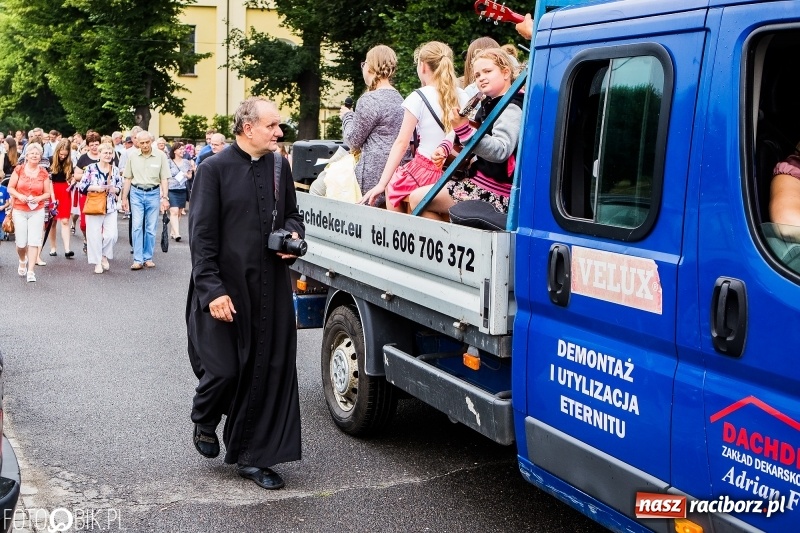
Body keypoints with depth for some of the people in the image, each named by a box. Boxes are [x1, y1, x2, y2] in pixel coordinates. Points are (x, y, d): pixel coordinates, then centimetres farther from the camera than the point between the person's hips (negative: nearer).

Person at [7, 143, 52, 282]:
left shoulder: (44, 173, 1)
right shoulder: (19, 170, -2)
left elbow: (48, 193, 6)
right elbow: (10, 188, 1)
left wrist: (39, 198, -13)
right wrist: (19, 196, -16)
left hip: (37, 211, 0)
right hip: (19, 210, 0)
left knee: (34, 241, -6)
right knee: (21, 242, 2)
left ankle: (31, 271, -1)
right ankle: (22, 261, 35)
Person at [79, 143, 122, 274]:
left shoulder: (115, 170, 8)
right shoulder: (91, 168, -3)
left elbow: (120, 187, 15)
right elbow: (82, 185, -5)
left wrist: (115, 189, -7)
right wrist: (96, 187, -17)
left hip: (111, 208, 3)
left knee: (111, 235, -5)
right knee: (95, 235, 1)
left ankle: (104, 256, 21)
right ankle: (97, 262, 13)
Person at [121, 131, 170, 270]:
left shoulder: (161, 155, -4)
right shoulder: (132, 156, 2)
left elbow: (164, 178, -2)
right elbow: (128, 178, 8)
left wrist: (165, 197, -7)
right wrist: (124, 198, 7)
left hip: (153, 193, -1)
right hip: (136, 193, 1)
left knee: (151, 228, 5)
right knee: (137, 226, -4)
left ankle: (148, 258, 15)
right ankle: (137, 260, -3)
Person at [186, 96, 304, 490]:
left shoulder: (279, 167, 7)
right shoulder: (214, 169, -7)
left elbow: (292, 214, 20)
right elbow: (201, 235, -10)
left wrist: (293, 234, -3)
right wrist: (212, 290, -16)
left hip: (271, 289, 5)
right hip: (225, 290, -4)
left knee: (268, 372, 6)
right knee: (224, 369, -4)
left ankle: (251, 456, 20)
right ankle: (204, 421, 31)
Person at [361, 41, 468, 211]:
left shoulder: (418, 97, -10)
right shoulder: (462, 97, 3)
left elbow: (402, 143, -12)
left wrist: (382, 184, -10)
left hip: (426, 170, -5)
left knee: (392, 186, 21)